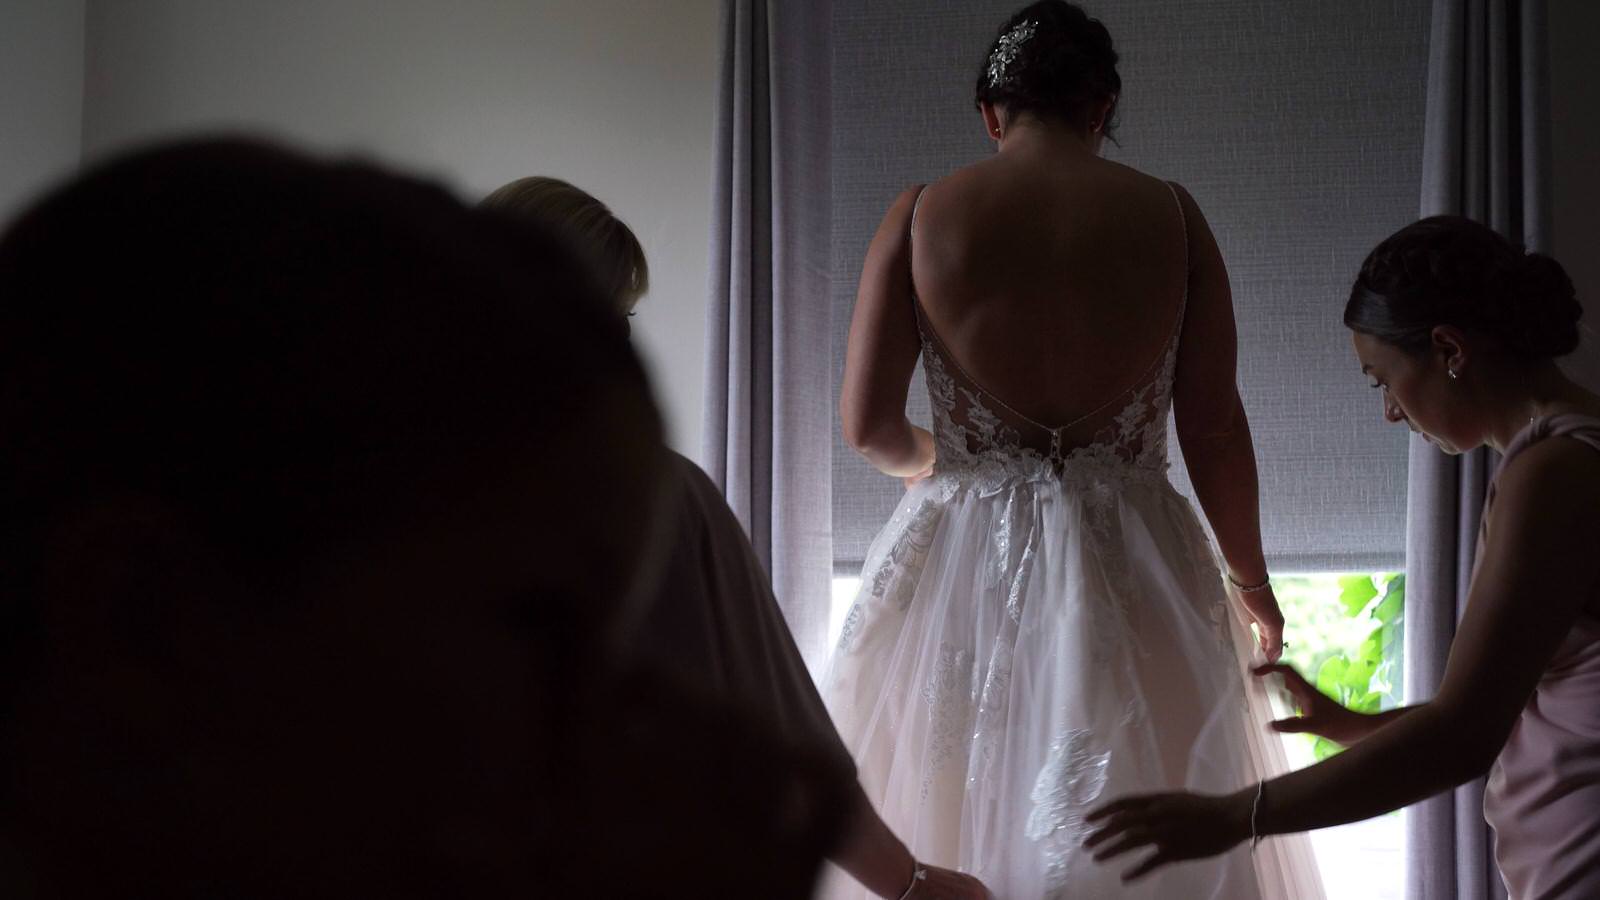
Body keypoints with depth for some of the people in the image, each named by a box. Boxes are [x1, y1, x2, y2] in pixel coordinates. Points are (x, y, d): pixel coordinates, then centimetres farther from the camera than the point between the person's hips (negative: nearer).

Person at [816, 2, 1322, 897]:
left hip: (966, 569, 0)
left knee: (954, 825, 10)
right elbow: (1215, 429, -1)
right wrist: (1251, 580, 12)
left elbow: (869, 426, -4)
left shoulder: (921, 215, -1)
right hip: (1135, 572, 0)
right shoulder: (1170, 214, -1)